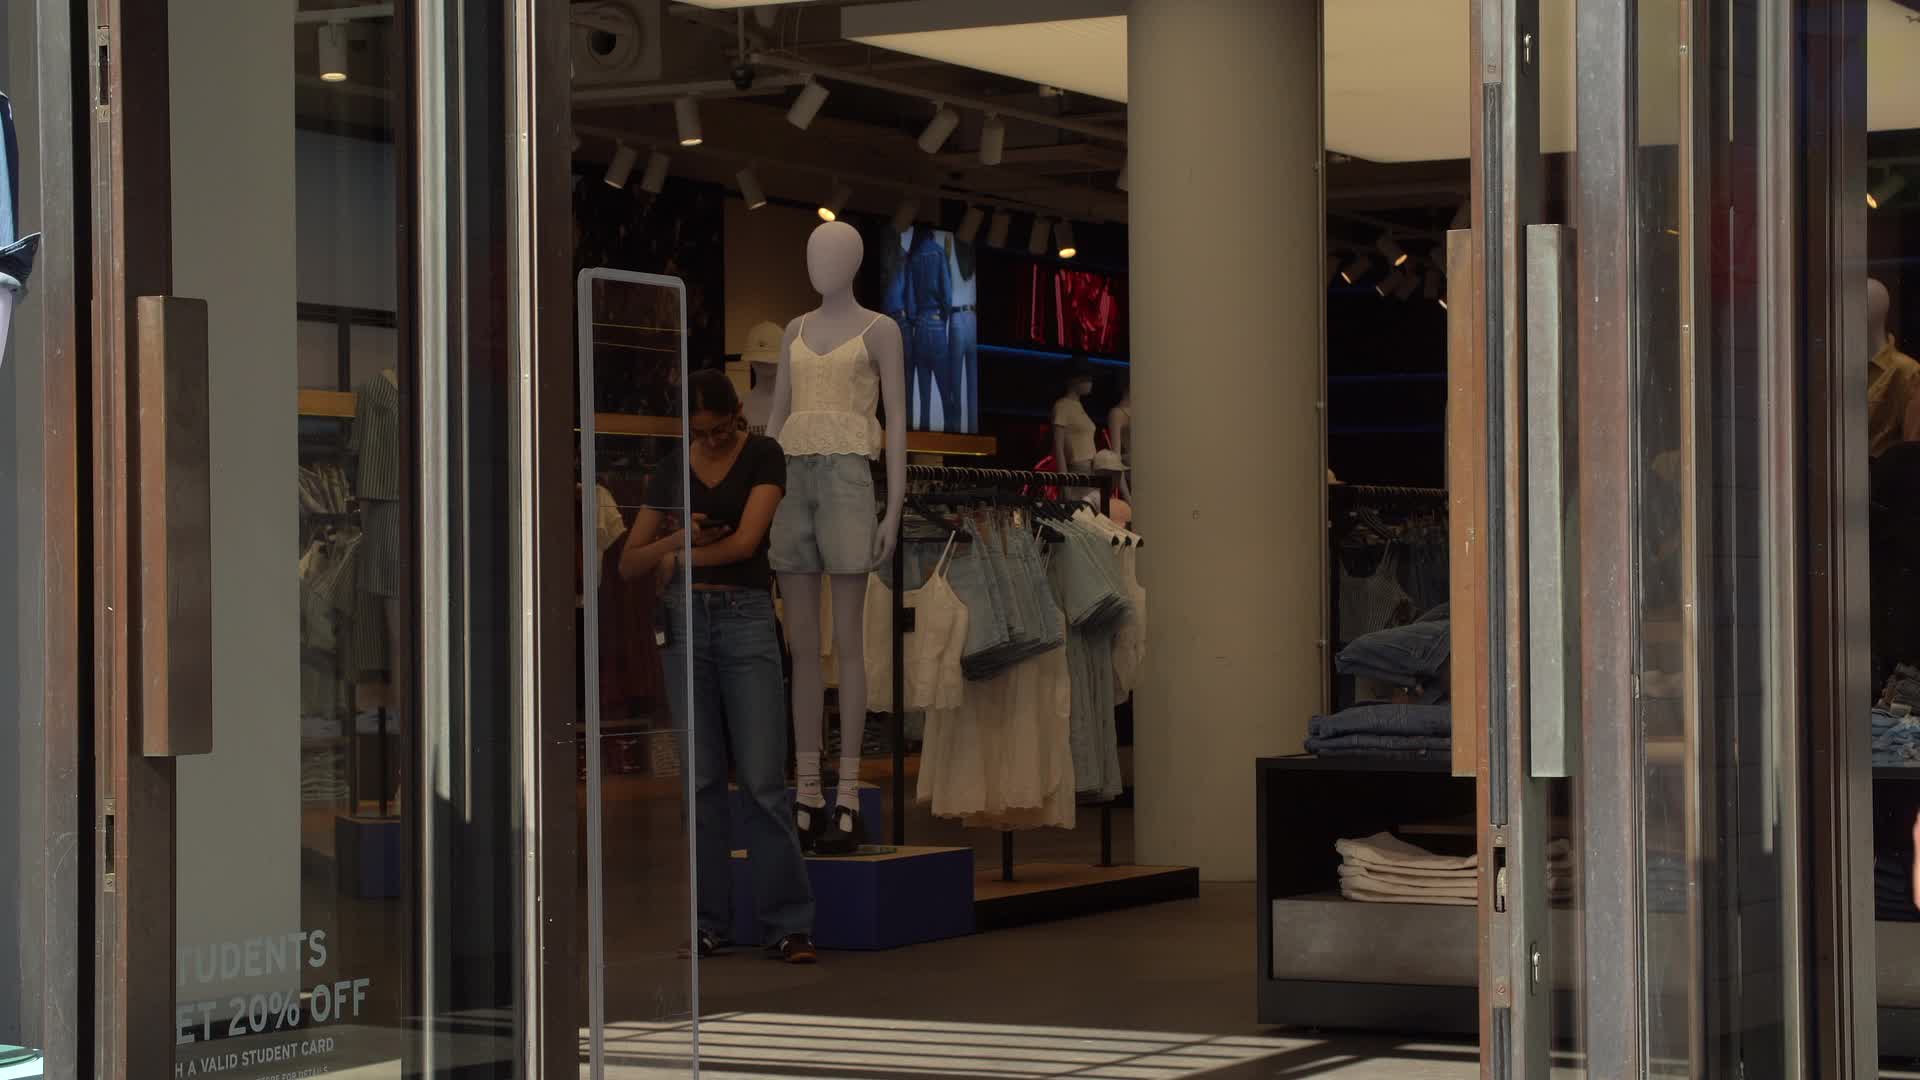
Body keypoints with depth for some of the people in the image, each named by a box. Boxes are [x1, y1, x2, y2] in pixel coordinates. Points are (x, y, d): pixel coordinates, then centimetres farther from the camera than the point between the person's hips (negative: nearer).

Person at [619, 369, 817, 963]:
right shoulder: (671, 470, 12)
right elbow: (629, 563, 9)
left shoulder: (763, 456, 1)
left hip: (745, 617, -3)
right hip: (685, 620, 3)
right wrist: (673, 539, -10)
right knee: (699, 776, 3)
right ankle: (706, 922, 8)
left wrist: (676, 558, 1)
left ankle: (789, 924, -5)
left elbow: (744, 541, -11)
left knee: (762, 777, -8)